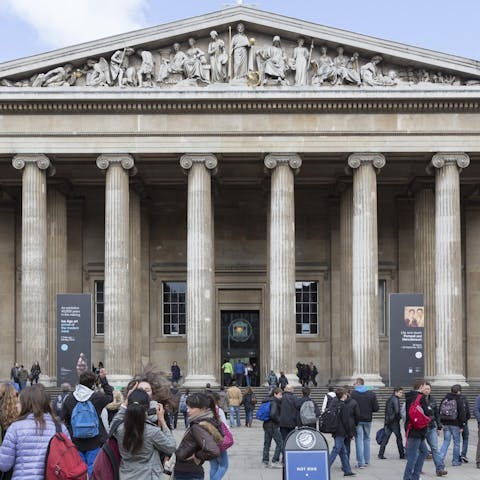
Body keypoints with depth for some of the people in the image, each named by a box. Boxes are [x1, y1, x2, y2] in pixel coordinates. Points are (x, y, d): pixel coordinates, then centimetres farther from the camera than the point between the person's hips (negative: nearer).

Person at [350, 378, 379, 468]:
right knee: (367, 439, 18)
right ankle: (367, 461, 21)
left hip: (357, 420, -3)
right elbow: (376, 408, -4)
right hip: (368, 420, 3)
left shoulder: (353, 394, -10)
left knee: (359, 440, 1)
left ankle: (361, 462, -3)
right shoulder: (372, 394, -1)